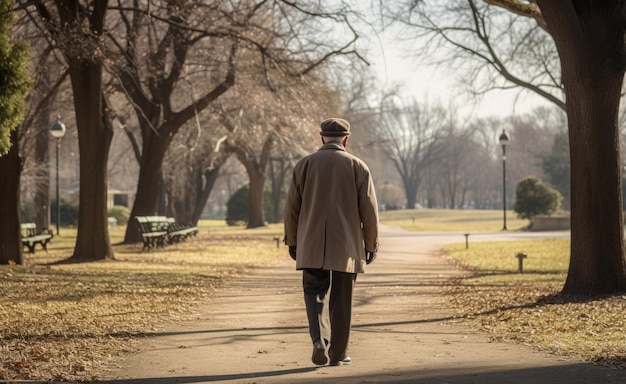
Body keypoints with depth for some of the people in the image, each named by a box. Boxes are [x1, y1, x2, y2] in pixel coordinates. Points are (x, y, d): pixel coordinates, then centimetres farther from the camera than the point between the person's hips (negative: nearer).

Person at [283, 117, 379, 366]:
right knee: (341, 300, 7)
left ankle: (319, 339, -11)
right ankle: (338, 353, 11)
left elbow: (291, 208, 3)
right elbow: (369, 211, -1)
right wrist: (371, 245, 8)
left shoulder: (304, 165, 2)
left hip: (312, 246, 1)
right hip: (346, 247, 0)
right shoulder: (357, 166, 0)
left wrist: (292, 241, 13)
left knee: (315, 292, 10)